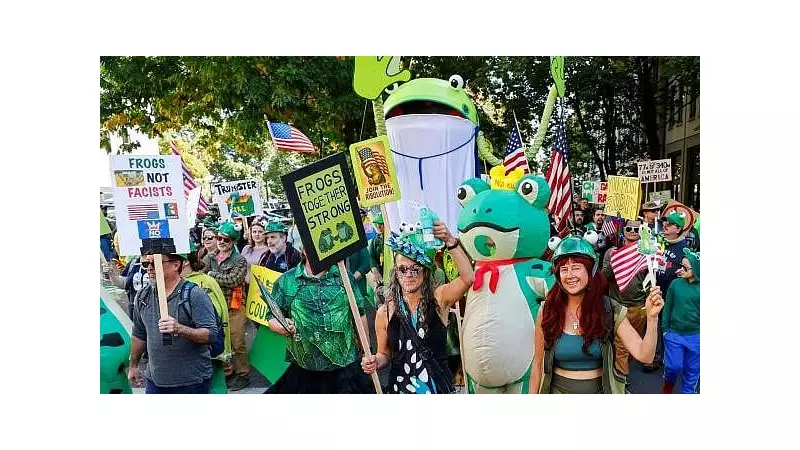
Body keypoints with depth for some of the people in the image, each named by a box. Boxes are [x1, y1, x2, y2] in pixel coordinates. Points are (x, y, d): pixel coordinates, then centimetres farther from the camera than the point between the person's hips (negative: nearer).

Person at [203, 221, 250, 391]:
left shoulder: (240, 261, -6)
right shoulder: (209, 258, 9)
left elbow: (232, 280, -19)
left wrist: (211, 274, -12)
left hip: (234, 308, -5)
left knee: (237, 343, -1)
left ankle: (243, 374, 13)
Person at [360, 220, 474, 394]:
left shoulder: (439, 298, -9)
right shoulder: (385, 312, -7)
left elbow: (467, 277, -27)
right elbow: (385, 354, 5)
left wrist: (450, 241, -34)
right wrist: (376, 362, -17)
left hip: (438, 386, 0)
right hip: (400, 387, 1)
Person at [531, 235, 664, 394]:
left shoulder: (610, 310, -11)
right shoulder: (547, 311, -12)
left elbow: (644, 356, -18)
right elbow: (538, 363, -5)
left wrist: (652, 317, -32)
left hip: (600, 389, 1)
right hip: (559, 390, 0)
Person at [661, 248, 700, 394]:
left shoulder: (699, 287, -9)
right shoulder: (676, 283, -5)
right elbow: (668, 307, 2)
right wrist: (665, 328, 3)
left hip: (696, 336, 0)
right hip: (674, 334, 0)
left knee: (692, 370, 12)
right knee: (673, 366, 6)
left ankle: (687, 393, 32)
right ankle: (668, 384, 36)